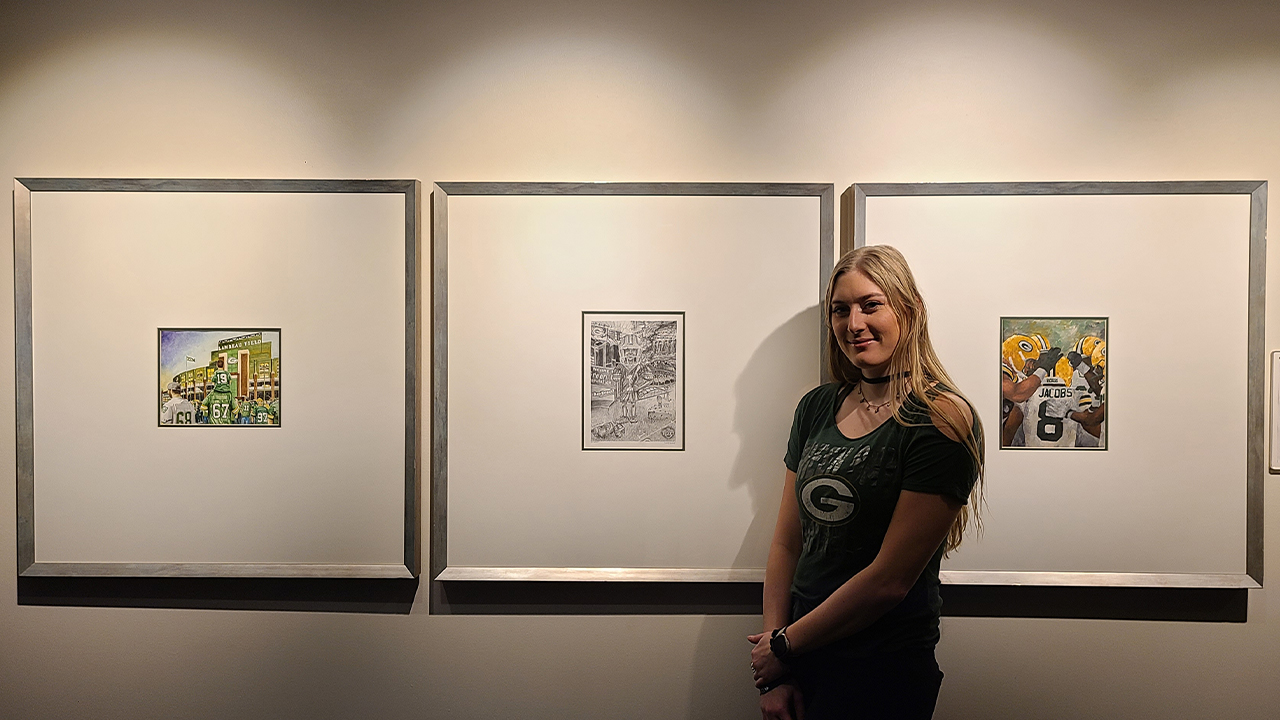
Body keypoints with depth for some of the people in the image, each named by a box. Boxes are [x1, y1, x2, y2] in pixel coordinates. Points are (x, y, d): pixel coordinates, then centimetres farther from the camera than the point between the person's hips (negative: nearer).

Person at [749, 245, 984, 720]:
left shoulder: (942, 421, -15)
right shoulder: (817, 407, 2)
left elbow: (890, 579, -18)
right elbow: (787, 542, 2)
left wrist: (783, 645, -10)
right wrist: (773, 675, -4)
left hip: (882, 672, -5)